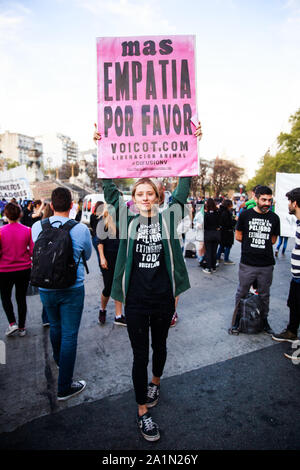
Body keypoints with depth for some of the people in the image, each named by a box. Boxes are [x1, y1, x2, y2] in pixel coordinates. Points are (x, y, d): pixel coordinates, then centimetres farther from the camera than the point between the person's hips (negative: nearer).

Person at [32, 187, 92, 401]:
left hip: (45, 289, 4)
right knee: (69, 335, 6)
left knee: (55, 326, 26)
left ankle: (59, 360, 52)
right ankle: (65, 387, 15)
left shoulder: (37, 227, -7)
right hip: (72, 289, -4)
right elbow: (87, 255, 3)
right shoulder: (81, 229, -16)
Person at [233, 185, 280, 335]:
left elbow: (273, 240, 13)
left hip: (267, 265, 2)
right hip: (247, 264, -2)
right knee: (242, 293, 11)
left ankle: (264, 320, 32)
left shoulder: (274, 218, 4)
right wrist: (258, 241, 3)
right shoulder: (245, 215, -3)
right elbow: (238, 236, 4)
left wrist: (251, 241, 4)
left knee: (264, 295, 15)